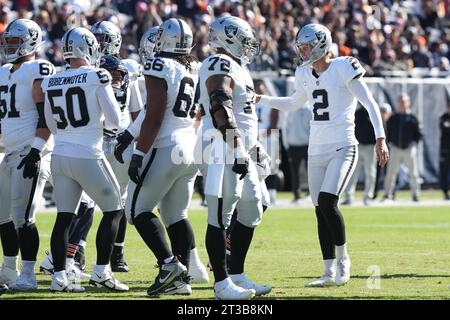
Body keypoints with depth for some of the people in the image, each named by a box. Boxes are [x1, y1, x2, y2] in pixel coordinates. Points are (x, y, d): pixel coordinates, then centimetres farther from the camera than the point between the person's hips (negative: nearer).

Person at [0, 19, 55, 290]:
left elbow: (46, 117, -16)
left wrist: (36, 151, -22)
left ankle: (28, 275, -8)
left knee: (22, 216, -12)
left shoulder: (38, 72, -10)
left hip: (32, 153, -9)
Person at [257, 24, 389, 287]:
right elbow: (293, 104, 29)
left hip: (342, 148, -7)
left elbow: (370, 104, -11)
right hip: (317, 151, 7)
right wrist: (261, 99, 19)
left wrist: (381, 139, -18)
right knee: (321, 210, 6)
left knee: (327, 201, -20)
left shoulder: (343, 68, -10)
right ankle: (329, 273, 11)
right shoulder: (305, 74, 10)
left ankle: (343, 260, -3)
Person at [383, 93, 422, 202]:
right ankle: (388, 195, 5)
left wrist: (413, 143, -6)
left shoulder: (412, 118, 6)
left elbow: (418, 134, 6)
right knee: (390, 173, -2)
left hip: (409, 149, -1)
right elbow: (388, 133, 14)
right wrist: (390, 142, -1)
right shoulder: (392, 118, 11)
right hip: (395, 148, 1)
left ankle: (415, 195, 4)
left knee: (413, 173, -3)